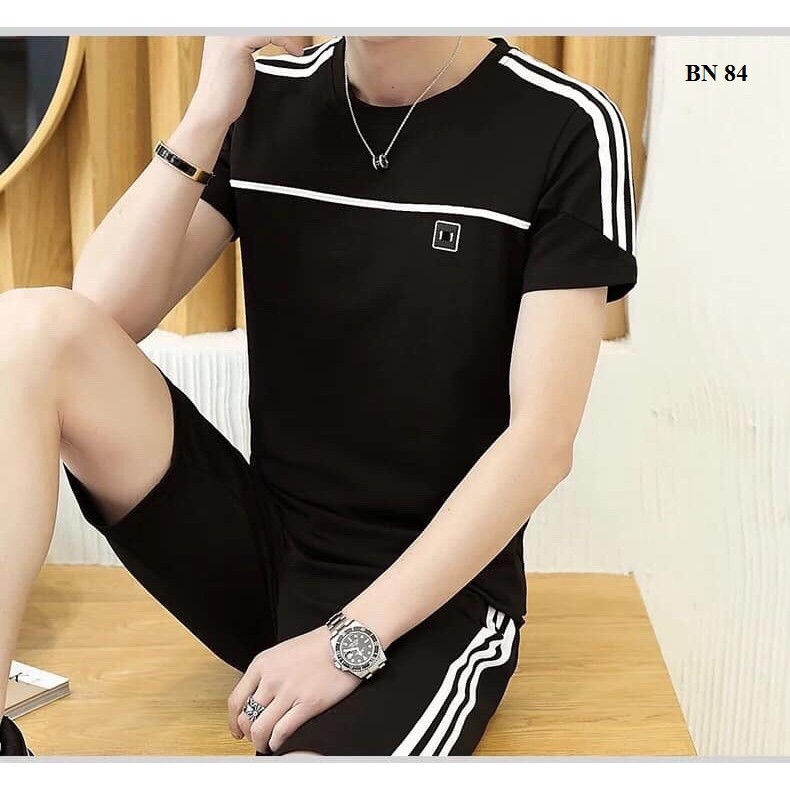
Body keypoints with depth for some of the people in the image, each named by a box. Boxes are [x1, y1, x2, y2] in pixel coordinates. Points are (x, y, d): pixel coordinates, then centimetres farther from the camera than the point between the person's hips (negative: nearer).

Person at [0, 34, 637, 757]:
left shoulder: (565, 129, -9)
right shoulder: (265, 100, 4)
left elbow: (543, 442, -14)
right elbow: (102, 313, -4)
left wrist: (349, 641, -17)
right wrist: (208, 116, -14)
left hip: (434, 593, -5)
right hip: (261, 545, 5)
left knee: (314, 754, -38)